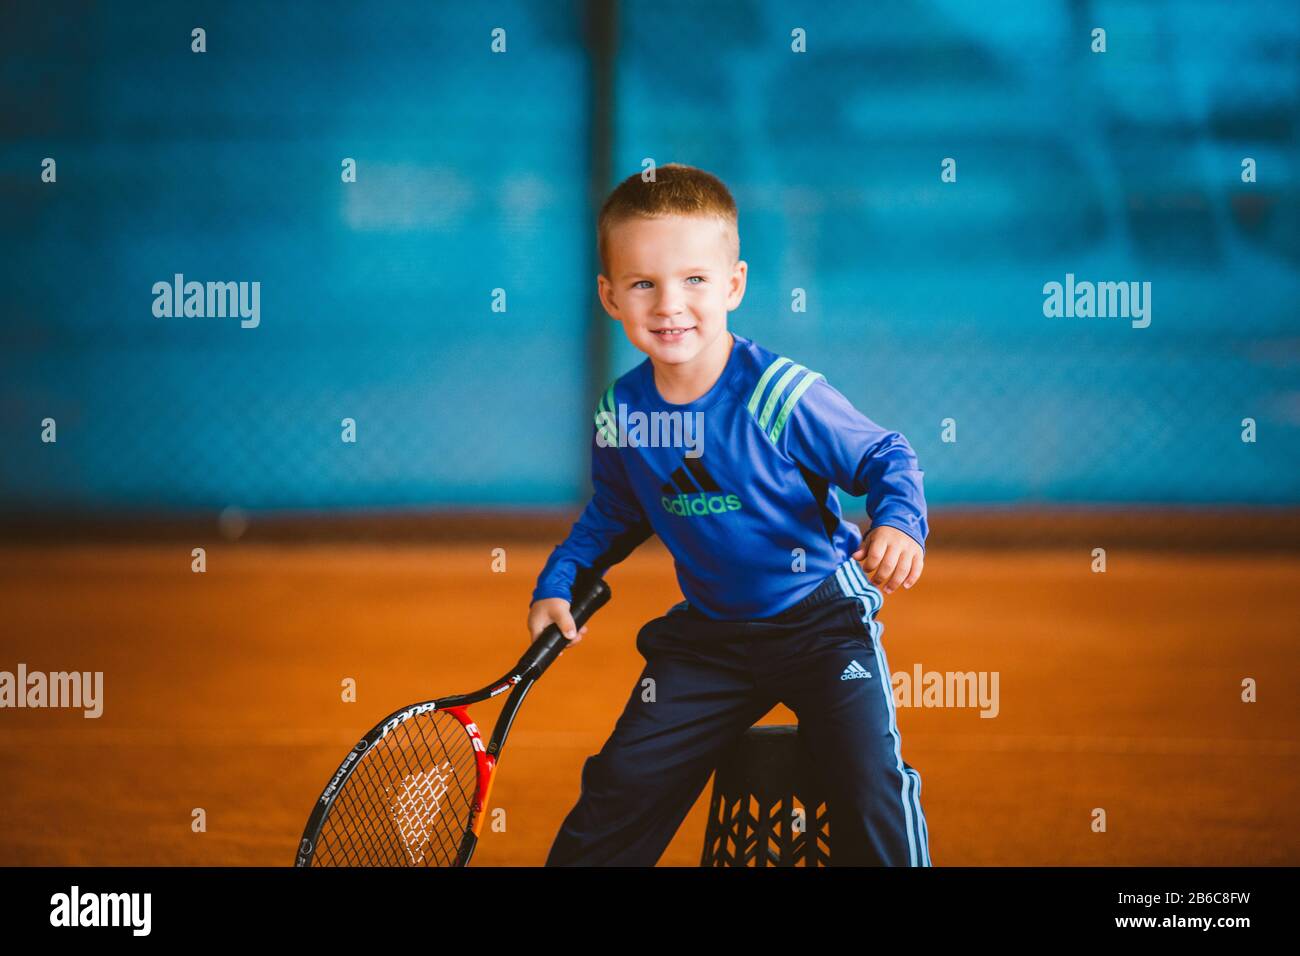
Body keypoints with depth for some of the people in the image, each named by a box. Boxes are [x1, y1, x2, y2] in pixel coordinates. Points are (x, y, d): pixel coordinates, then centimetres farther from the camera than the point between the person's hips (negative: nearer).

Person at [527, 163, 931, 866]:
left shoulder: (782, 397, -22)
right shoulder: (620, 415, -5)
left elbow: (885, 458, -11)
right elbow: (612, 514, 15)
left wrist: (898, 520, -31)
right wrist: (557, 584, 6)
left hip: (822, 621, -4)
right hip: (708, 636, 5)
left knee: (873, 791, -19)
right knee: (620, 790, 5)